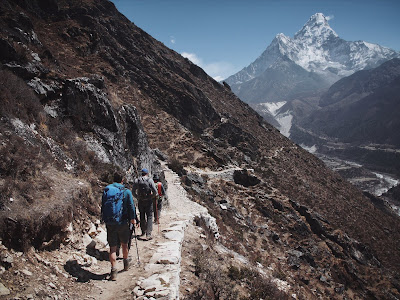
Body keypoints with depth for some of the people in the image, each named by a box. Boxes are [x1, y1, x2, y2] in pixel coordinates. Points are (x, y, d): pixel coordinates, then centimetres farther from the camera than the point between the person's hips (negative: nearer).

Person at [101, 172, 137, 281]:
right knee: (124, 244, 18)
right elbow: (131, 207, -4)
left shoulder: (106, 190, 4)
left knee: (112, 247, 4)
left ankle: (114, 270, -3)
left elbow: (103, 206, 10)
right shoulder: (126, 192, -6)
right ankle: (126, 264, 35)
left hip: (110, 223, 2)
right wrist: (133, 219, 9)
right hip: (123, 223, -1)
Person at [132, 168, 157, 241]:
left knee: (142, 217, 16)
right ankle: (148, 234, -4)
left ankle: (143, 232, 27)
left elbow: (133, 191, 4)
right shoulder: (150, 180, -8)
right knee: (149, 217, 2)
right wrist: (152, 197, 4)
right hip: (148, 201, -3)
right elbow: (155, 191, -13)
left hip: (140, 201, 3)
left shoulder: (136, 180, 1)